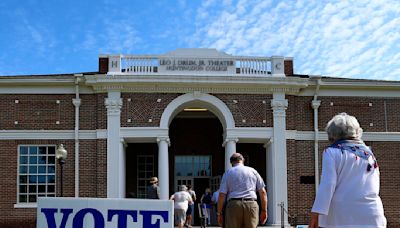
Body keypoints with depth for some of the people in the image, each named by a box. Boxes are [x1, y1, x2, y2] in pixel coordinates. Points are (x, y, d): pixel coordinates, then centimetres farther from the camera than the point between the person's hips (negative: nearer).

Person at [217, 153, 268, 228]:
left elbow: (222, 195, 2)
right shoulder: (253, 171, 15)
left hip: (234, 205, -1)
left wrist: (219, 213, 7)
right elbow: (263, 192, 8)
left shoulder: (227, 173, 11)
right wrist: (264, 210, 11)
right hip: (252, 205, 1)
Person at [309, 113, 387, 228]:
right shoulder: (369, 153, 17)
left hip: (341, 217, -4)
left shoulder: (332, 152, 0)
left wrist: (315, 214, -12)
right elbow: (374, 188, 20)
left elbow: (327, 185, -10)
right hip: (371, 218, 5)